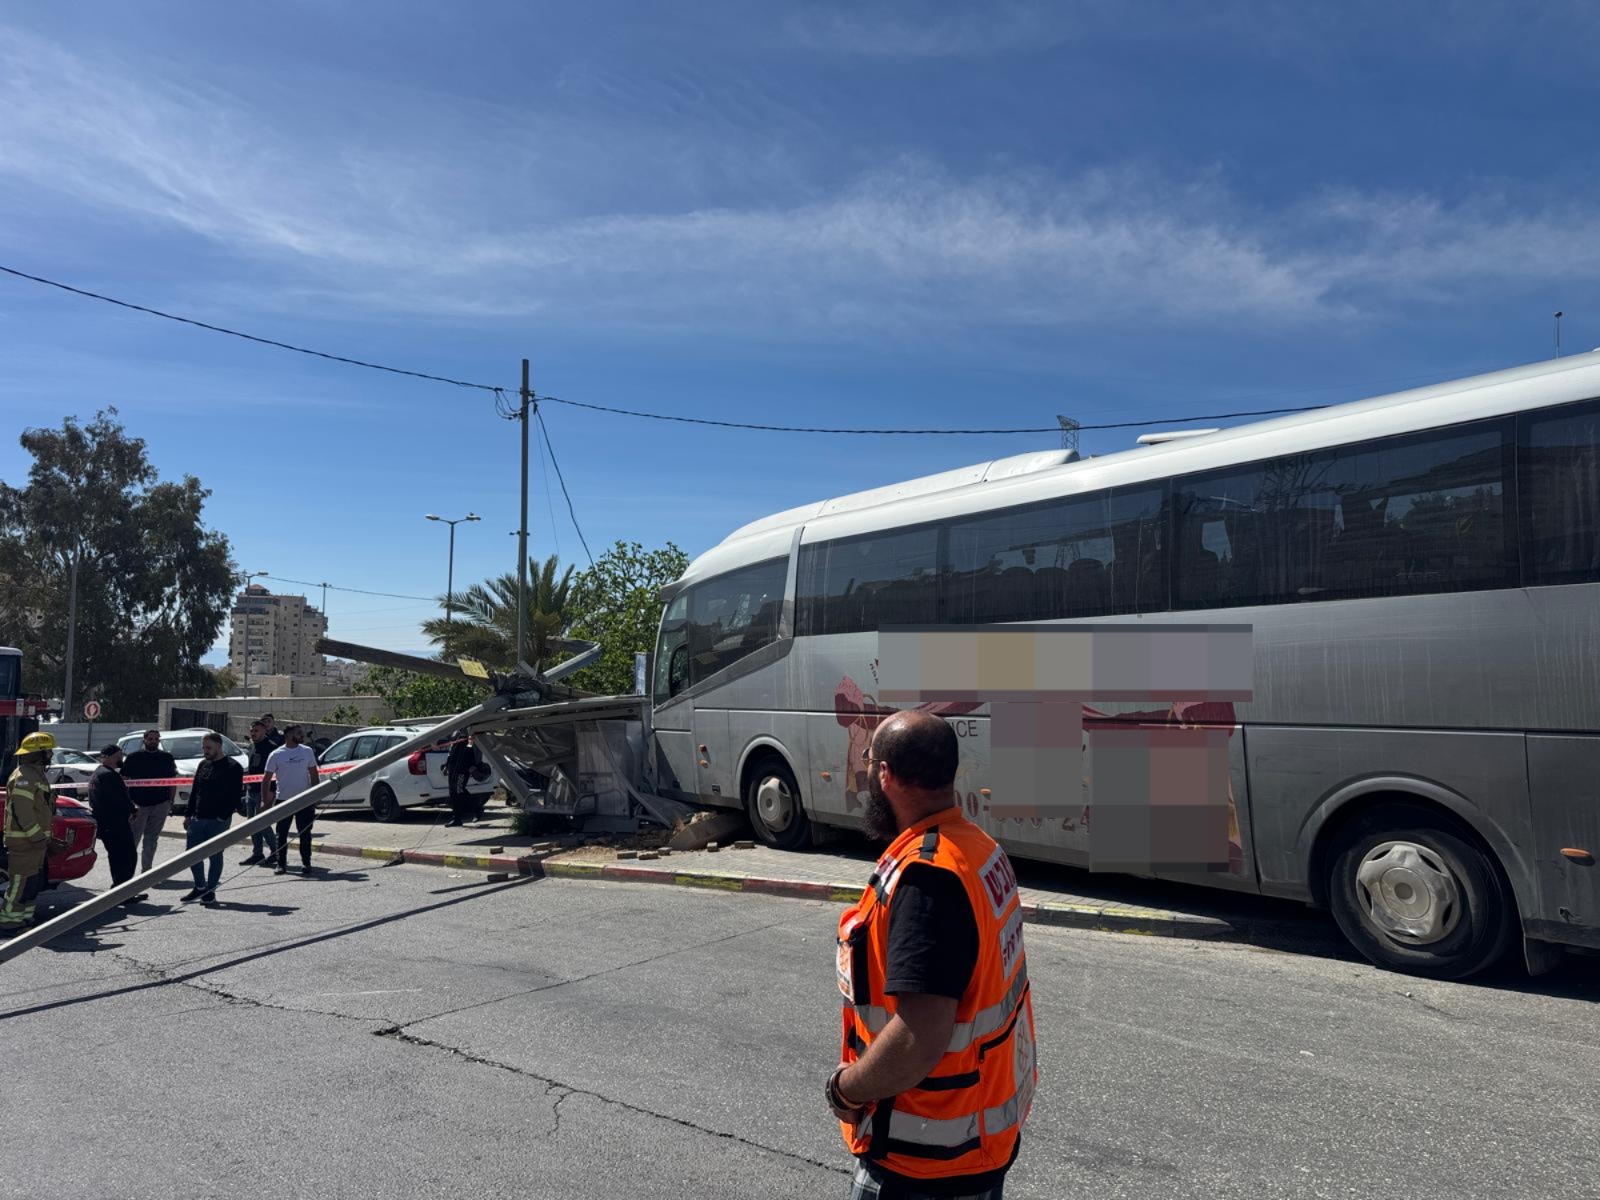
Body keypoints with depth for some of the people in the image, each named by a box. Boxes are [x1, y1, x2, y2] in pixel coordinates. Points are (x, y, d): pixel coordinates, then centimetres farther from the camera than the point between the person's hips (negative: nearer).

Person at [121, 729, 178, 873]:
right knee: (133, 838, -2)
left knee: (152, 839, 10)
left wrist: (170, 801, 7)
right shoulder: (133, 757, 0)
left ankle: (146, 869, 18)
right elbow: (124, 780, 0)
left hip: (161, 805, 3)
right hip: (139, 804, -3)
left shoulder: (167, 758, 9)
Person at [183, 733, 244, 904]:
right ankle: (200, 887, 24)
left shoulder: (233, 768, -8)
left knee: (215, 855, 1)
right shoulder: (203, 765, 13)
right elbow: (194, 791, 18)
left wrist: (224, 816, -17)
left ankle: (210, 891, 11)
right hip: (197, 819, 7)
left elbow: (236, 795, -12)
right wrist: (188, 814, 12)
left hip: (218, 820, -7)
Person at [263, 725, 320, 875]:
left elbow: (313, 774, 8)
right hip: (283, 800, -1)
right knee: (281, 834, 5)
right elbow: (266, 779, -1)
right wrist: (265, 800, -5)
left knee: (305, 833, 4)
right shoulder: (276, 755, -4)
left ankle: (306, 863, 12)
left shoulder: (307, 751, 3)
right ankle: (280, 863, 14)